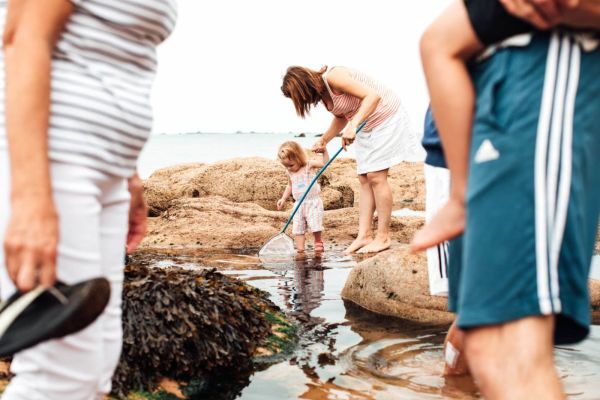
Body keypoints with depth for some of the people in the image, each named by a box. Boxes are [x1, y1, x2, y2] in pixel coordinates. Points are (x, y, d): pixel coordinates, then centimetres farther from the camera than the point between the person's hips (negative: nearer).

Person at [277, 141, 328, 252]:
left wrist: (324, 151, -23)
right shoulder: (289, 172, 7)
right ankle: (300, 249, 8)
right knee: (297, 228, 2)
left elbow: (324, 163, -12)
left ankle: (318, 241, 17)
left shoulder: (309, 165, -7)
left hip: (313, 202, -5)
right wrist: (283, 198, 18)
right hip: (299, 204, 5)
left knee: (315, 225, -8)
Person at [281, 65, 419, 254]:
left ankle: (383, 237, -6)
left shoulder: (333, 77, -26)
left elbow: (372, 95, -32)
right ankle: (364, 235, 4)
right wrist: (324, 140, 7)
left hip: (385, 117, -10)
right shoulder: (322, 93, 3)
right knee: (364, 179, 3)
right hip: (366, 126, 10)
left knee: (376, 176, -12)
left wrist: (353, 125, -40)